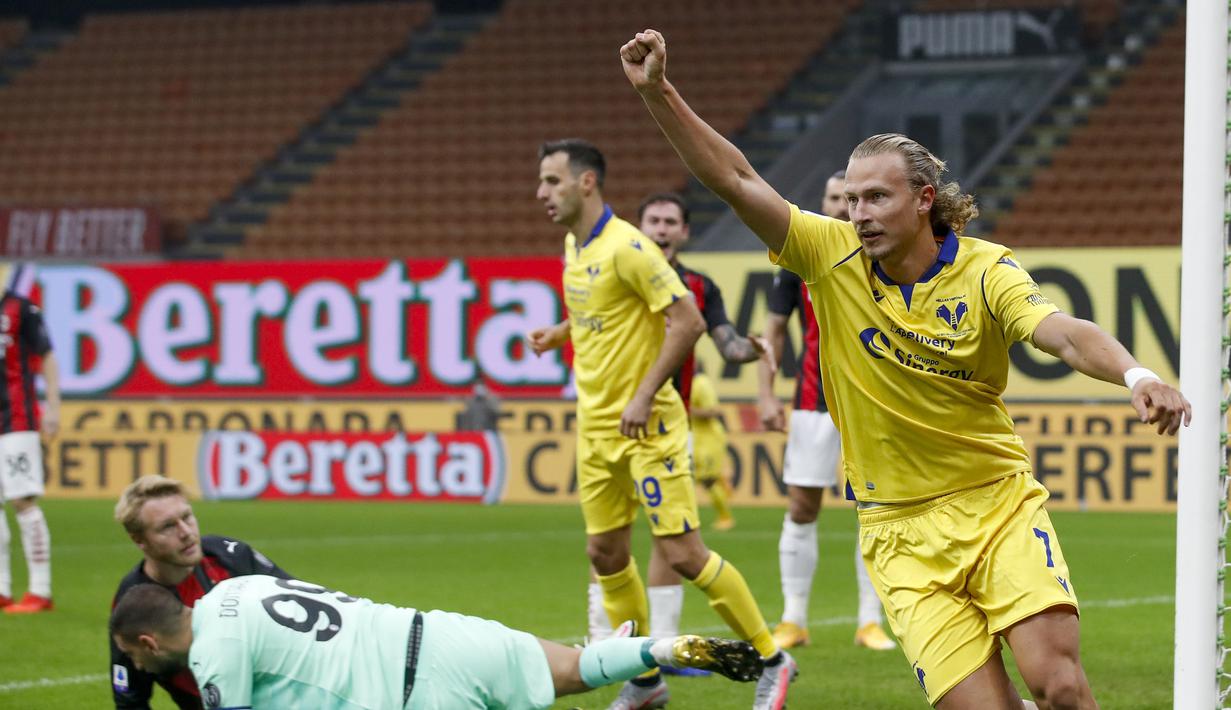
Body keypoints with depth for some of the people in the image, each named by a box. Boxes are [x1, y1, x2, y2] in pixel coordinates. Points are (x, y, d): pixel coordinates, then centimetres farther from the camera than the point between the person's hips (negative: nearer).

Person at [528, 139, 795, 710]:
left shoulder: (627, 248, -17)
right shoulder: (574, 246, 10)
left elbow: (688, 321, -20)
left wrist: (643, 397, -21)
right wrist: (557, 334, 8)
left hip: (645, 426, -9)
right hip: (595, 426, 9)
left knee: (682, 554, -10)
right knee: (605, 552, 8)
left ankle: (771, 659, 4)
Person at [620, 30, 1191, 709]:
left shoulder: (985, 270, -8)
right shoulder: (833, 256, -2)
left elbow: (1066, 334, -23)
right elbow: (735, 179, -6)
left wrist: (1137, 376, -44)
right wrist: (657, 93, -16)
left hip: (1000, 505, -1)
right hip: (902, 533, 1)